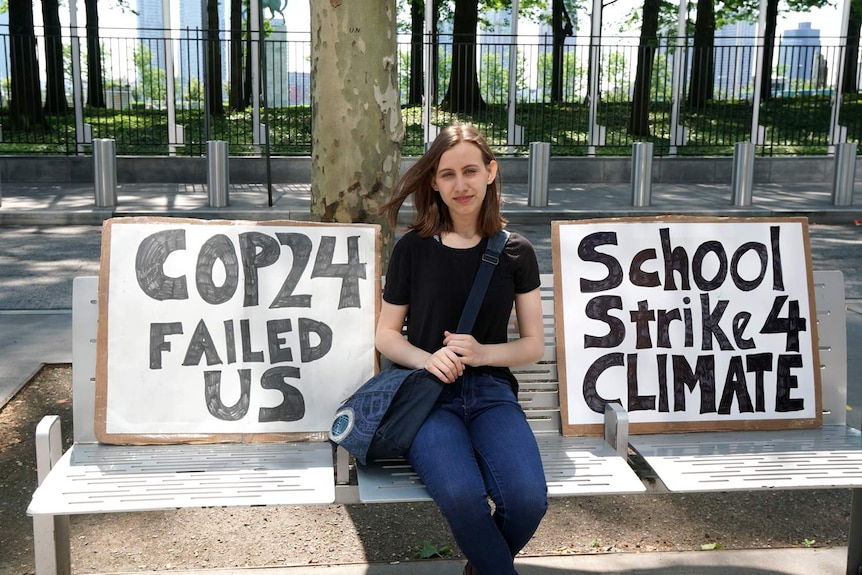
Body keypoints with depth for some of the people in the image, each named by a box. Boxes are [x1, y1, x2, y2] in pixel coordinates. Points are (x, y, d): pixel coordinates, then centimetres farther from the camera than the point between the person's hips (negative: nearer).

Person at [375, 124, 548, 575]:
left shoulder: (515, 252, 4)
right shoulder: (413, 248, 1)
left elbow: (534, 344, 9)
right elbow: (386, 335, 8)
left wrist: (482, 352, -11)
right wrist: (427, 359, -13)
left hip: (491, 391, 2)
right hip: (429, 394, -1)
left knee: (528, 499, -26)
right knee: (462, 495, -33)